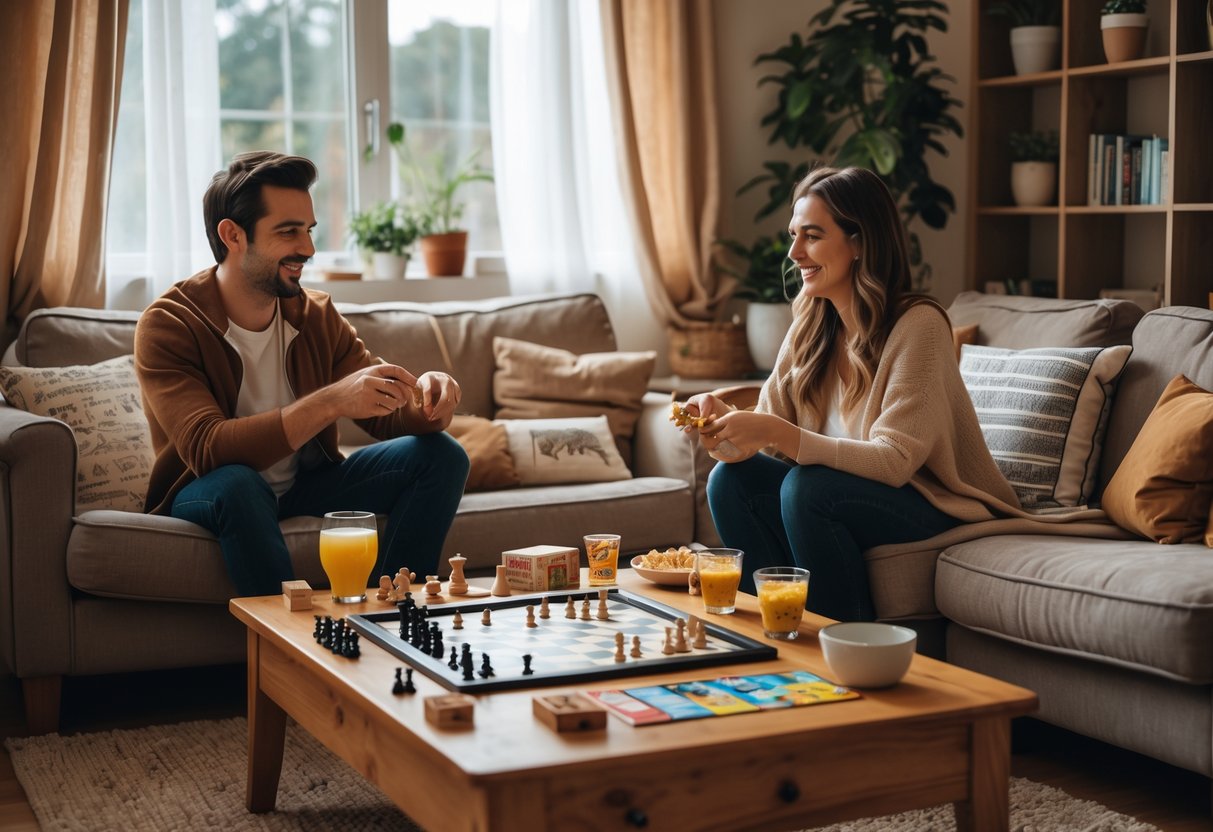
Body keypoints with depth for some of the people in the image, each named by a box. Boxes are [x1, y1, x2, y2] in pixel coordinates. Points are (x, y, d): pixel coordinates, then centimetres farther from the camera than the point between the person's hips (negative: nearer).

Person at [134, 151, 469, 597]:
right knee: (236, 484, -39)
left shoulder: (316, 315, -2)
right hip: (209, 493, -5)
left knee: (442, 456, -11)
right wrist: (330, 402, -42)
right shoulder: (167, 326, -18)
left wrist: (426, 398, -28)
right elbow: (205, 450, -32)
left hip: (307, 483, 5)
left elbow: (387, 416, -3)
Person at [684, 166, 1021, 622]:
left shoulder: (917, 325, -19)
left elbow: (894, 461, -26)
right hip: (853, 490, 6)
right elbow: (769, 433, -2)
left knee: (807, 488, -30)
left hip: (940, 510, -6)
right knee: (731, 479, -14)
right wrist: (725, 421, -24)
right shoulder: (809, 329, 3)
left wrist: (775, 432, -33)